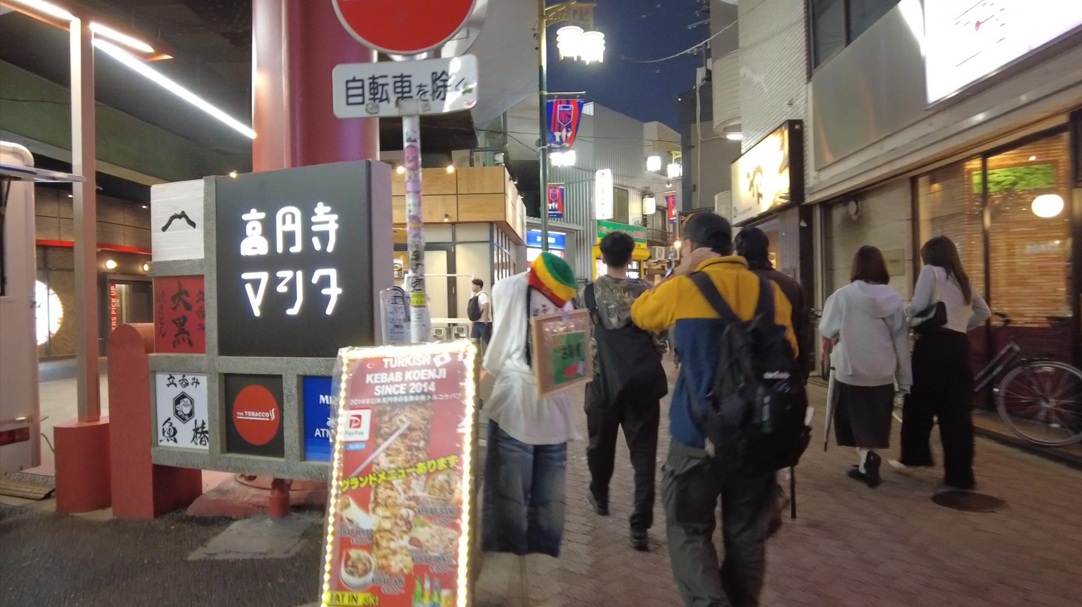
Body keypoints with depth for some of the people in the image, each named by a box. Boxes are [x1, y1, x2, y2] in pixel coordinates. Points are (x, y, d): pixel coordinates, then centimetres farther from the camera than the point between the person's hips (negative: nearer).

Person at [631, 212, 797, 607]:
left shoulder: (683, 289, -9)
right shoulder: (771, 292, 2)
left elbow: (640, 313, 10)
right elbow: (789, 354, 13)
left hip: (700, 434, -4)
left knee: (689, 531, 9)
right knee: (746, 533, 16)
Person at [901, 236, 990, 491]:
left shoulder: (931, 271, 0)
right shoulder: (963, 279, 20)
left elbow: (917, 307, -12)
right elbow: (985, 313, 24)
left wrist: (908, 319, 6)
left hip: (934, 344, -6)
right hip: (959, 346, 6)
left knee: (920, 404, 9)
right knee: (957, 411, 6)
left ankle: (915, 456, 18)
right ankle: (960, 475, 8)